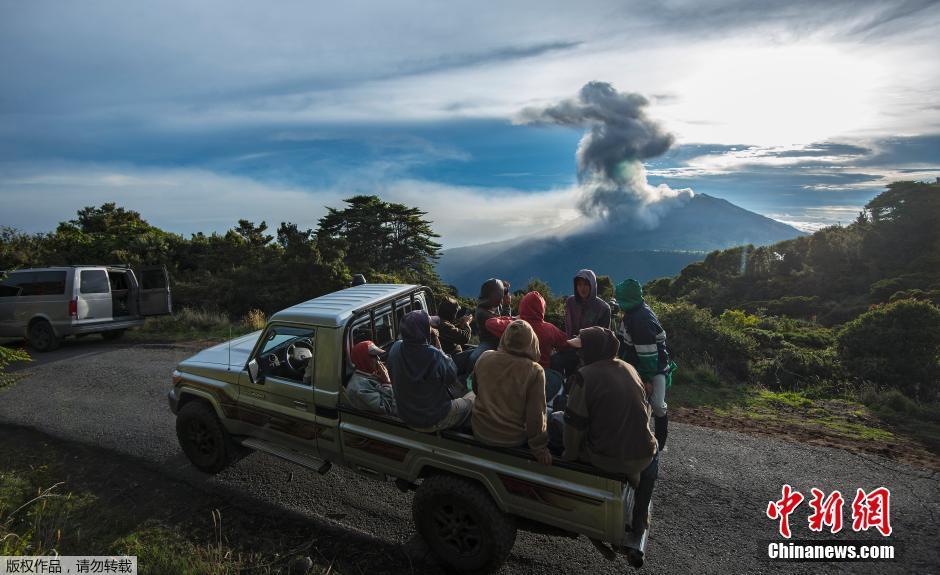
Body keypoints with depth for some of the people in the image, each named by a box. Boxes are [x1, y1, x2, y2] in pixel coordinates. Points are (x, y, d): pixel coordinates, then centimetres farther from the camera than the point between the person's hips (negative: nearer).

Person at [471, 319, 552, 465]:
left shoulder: (484, 358, -12)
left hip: (480, 432, 3)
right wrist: (540, 449, -5)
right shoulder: (535, 371, -24)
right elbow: (536, 415, -18)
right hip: (512, 440, -3)